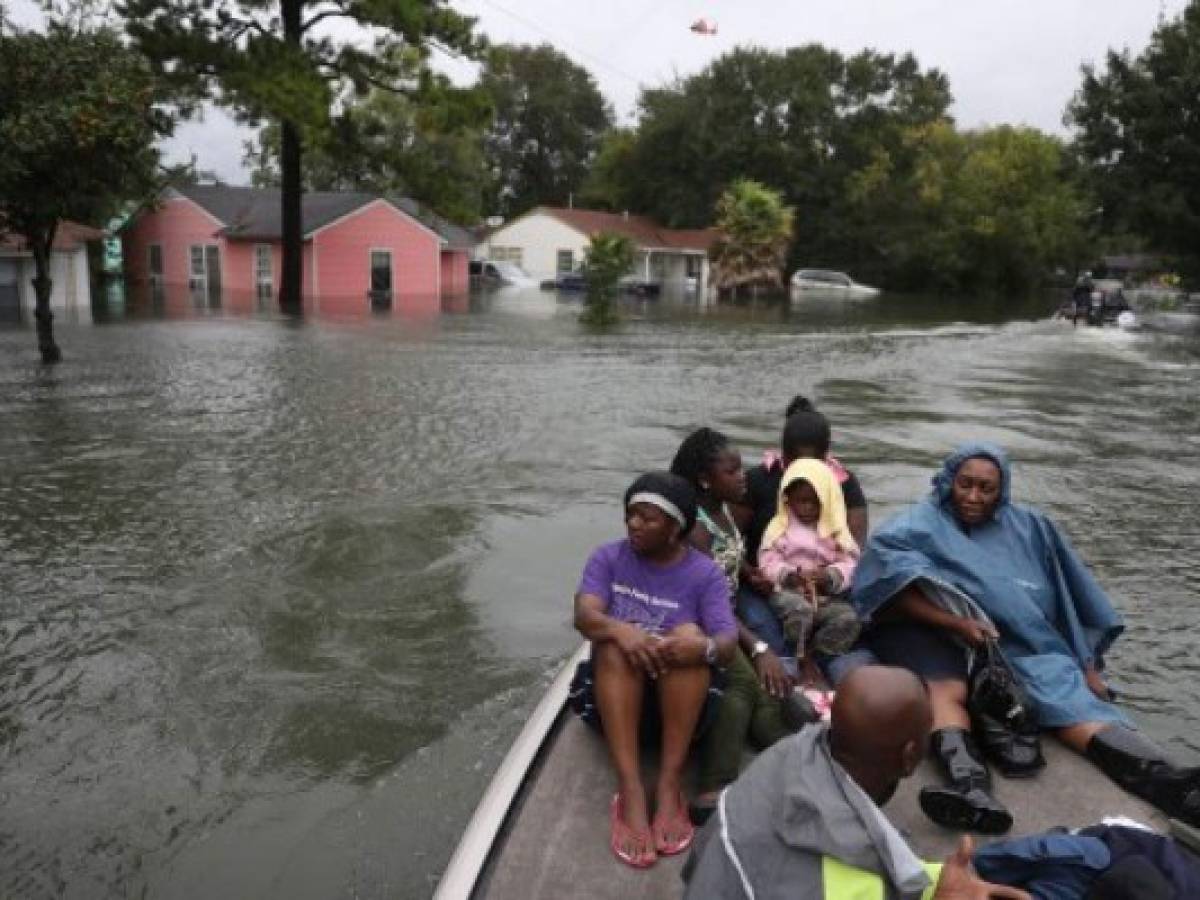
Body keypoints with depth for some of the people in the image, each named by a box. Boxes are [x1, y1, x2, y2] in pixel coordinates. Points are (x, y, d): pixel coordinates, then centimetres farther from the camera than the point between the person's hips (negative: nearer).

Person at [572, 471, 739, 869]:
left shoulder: (705, 573, -3)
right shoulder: (607, 558, 0)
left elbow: (727, 642, -16)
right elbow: (584, 615, -17)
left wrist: (705, 647, -41)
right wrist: (620, 630, -40)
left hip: (679, 692, -1)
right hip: (615, 688, 1)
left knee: (690, 635, -30)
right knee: (616, 642, -30)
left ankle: (670, 784, -32)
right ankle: (630, 790, -39)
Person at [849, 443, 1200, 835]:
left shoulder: (1028, 526, 16)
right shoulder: (921, 524, 3)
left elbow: (1071, 597, 18)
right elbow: (882, 574, -16)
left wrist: (1087, 663, 6)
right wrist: (956, 622, -25)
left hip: (1022, 644, 3)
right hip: (940, 640, -2)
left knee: (1069, 695, -25)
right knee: (945, 689, -34)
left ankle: (1166, 780, -44)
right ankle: (969, 785, -57)